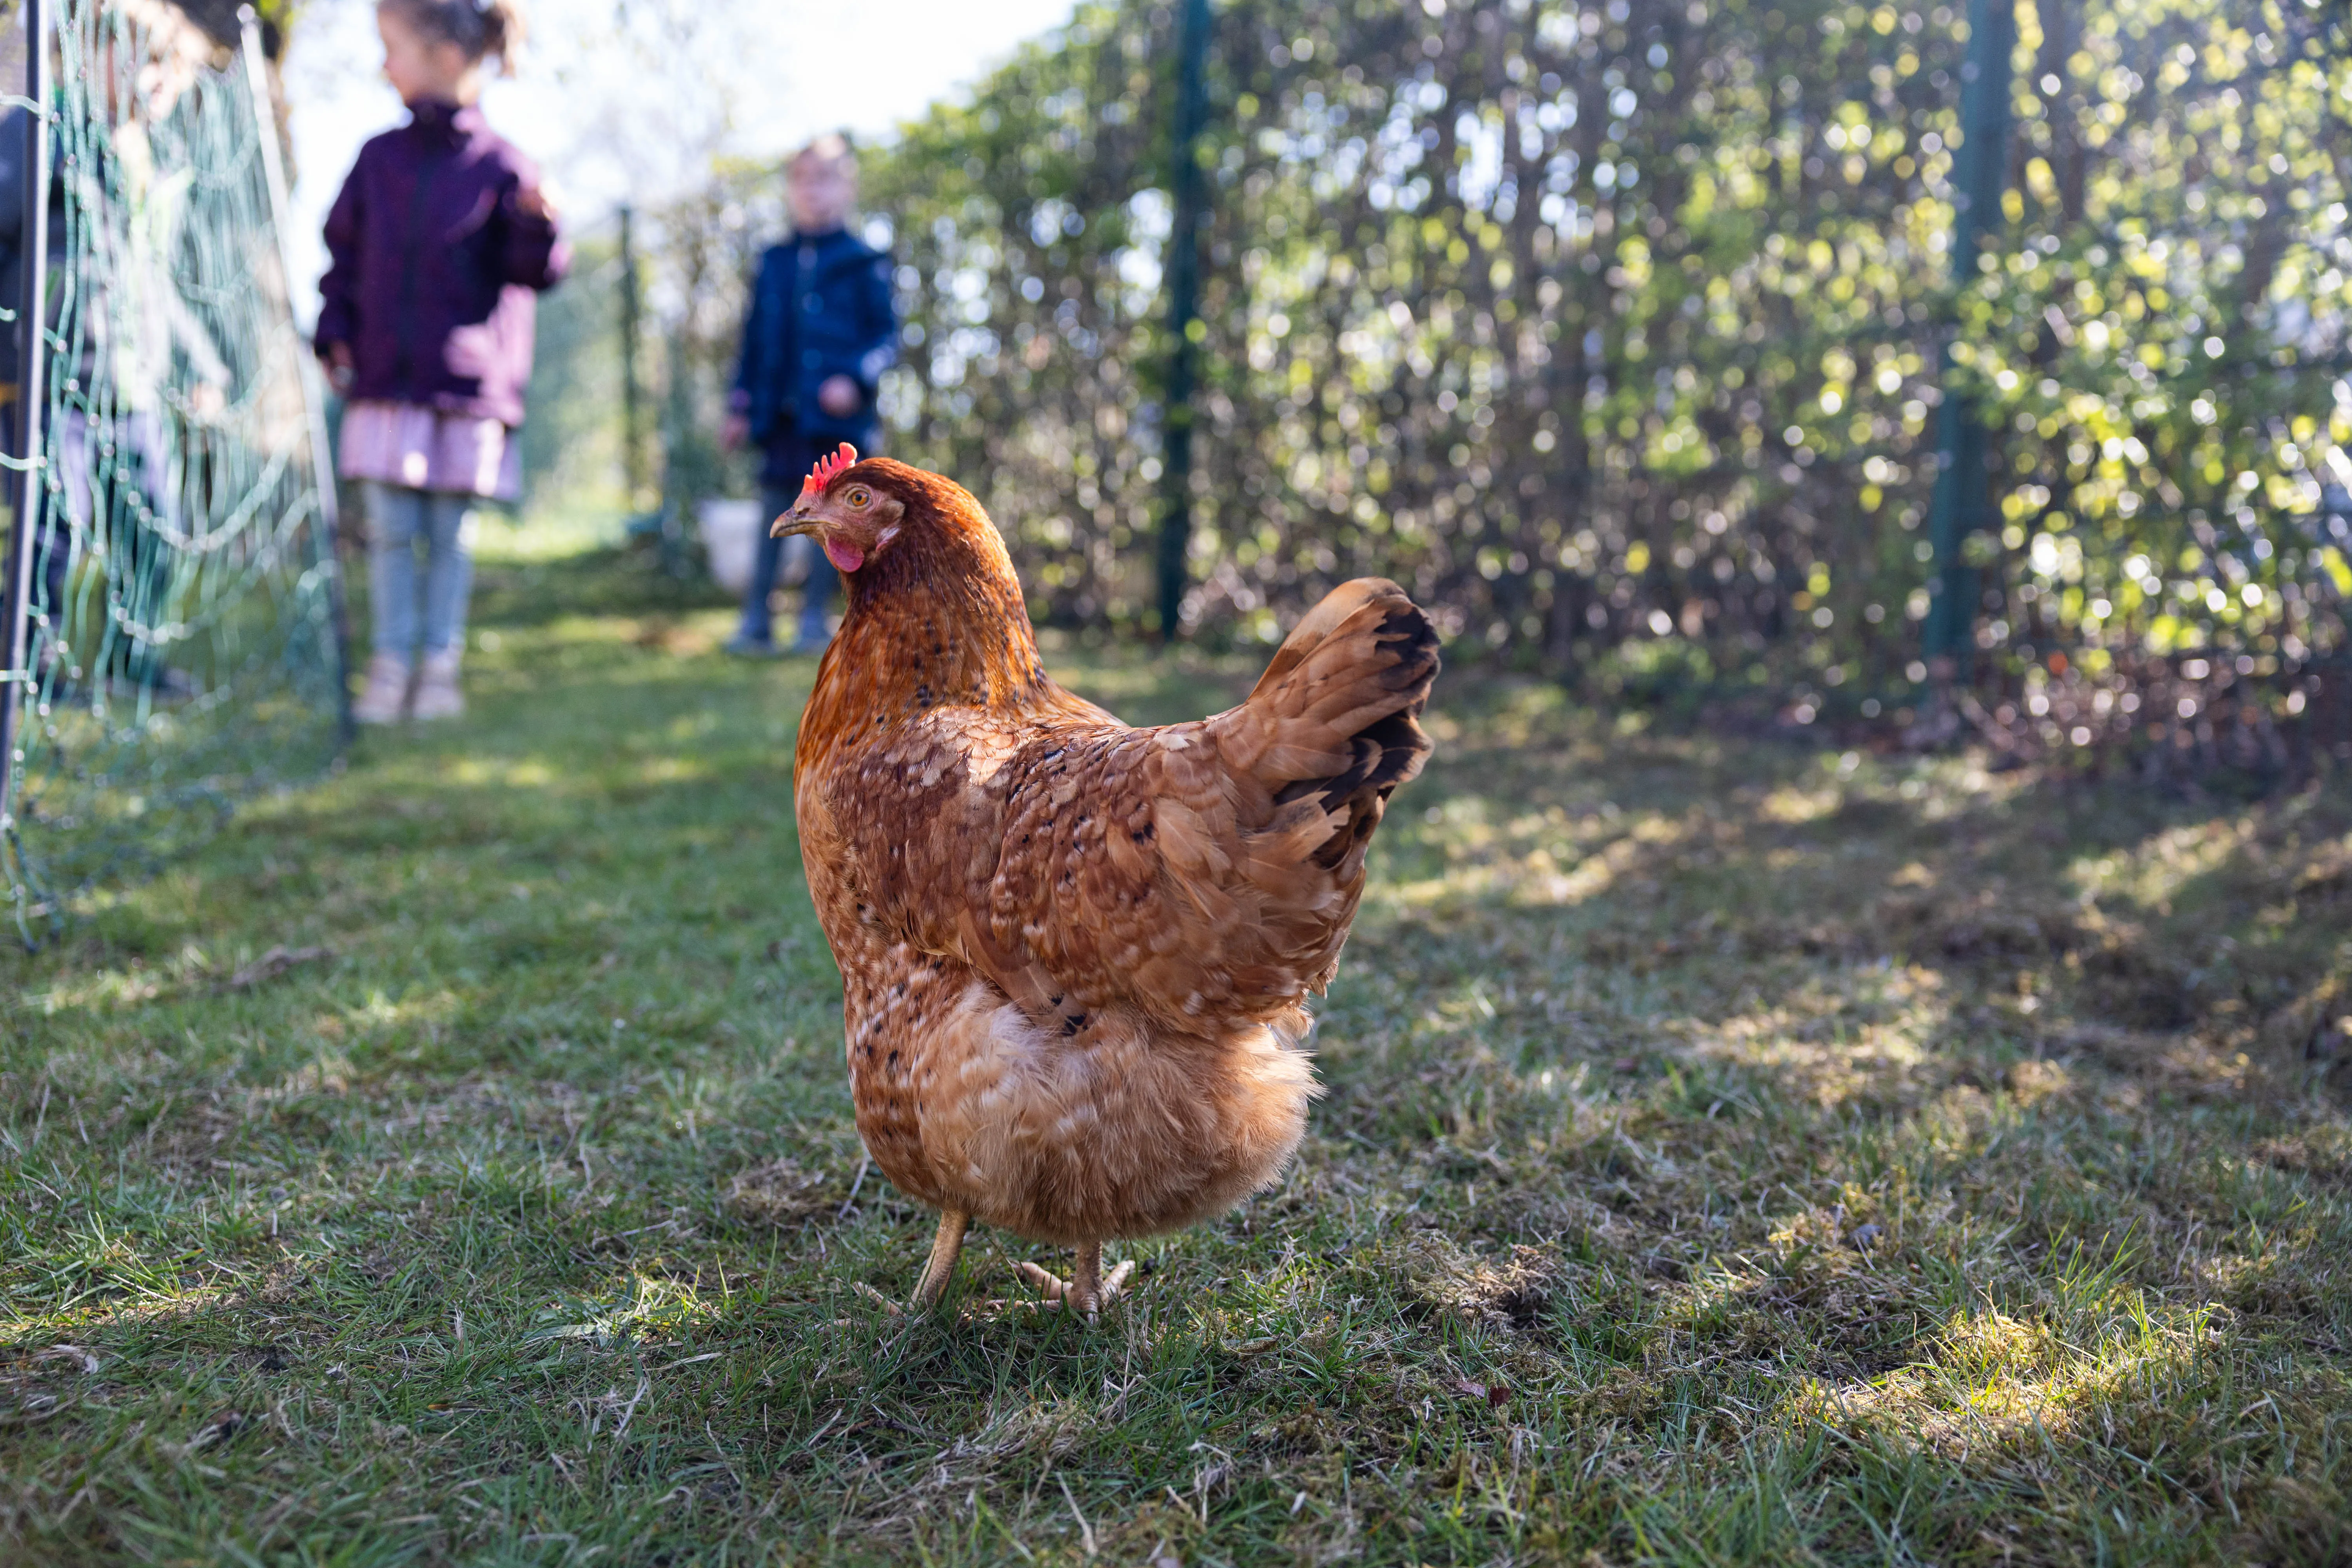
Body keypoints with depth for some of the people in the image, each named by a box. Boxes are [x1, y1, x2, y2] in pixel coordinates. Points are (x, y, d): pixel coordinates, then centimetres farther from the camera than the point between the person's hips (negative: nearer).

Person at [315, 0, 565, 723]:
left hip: (468, 386, -3)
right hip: (385, 380, 3)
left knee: (452, 535, 4)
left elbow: (533, 273, -4)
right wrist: (334, 333, 5)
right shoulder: (380, 157, 9)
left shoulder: (499, 163, -2)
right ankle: (390, 668, 12)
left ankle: (441, 667, 14)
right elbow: (344, 252, 16)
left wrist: (538, 226, -24)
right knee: (391, 534, 3)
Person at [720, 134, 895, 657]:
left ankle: (815, 620, 11)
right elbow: (755, 339, 17)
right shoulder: (775, 263, 14)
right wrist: (741, 407, 13)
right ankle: (756, 622, 7)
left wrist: (855, 379, -17)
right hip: (782, 413, 3)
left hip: (836, 415, -3)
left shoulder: (864, 264, 1)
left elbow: (887, 335, -1)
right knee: (774, 512, 3)